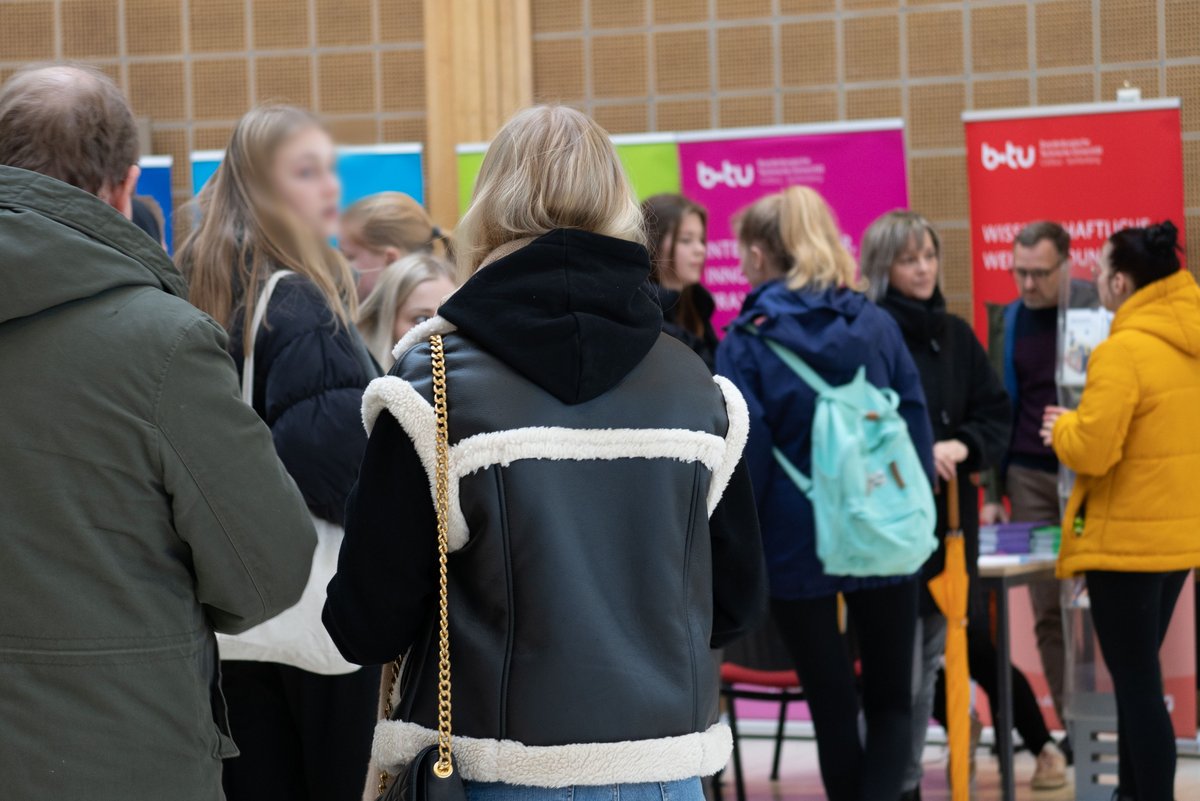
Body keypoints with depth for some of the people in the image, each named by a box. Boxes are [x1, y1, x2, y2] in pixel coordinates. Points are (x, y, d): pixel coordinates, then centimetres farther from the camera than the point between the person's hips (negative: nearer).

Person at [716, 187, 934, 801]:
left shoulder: (746, 341, -6)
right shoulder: (876, 324, 3)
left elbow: (745, 457, -8)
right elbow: (916, 428, 4)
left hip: (796, 543, -2)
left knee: (832, 704, 8)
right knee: (891, 698, 10)